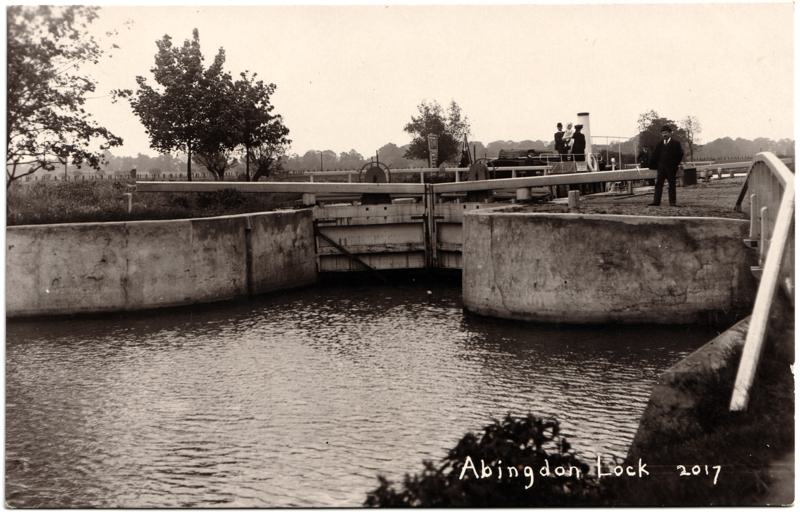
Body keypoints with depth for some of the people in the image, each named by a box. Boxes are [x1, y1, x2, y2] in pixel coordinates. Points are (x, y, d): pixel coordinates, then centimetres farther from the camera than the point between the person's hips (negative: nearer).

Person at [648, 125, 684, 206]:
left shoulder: (676, 143, 1)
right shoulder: (660, 144, 12)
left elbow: (680, 154, -2)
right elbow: (655, 155, 12)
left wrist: (675, 165, -5)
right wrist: (653, 165, 2)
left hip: (671, 168, -3)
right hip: (661, 168, 3)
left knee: (672, 185, 2)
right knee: (658, 184, -3)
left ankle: (673, 202, 5)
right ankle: (656, 201, -5)